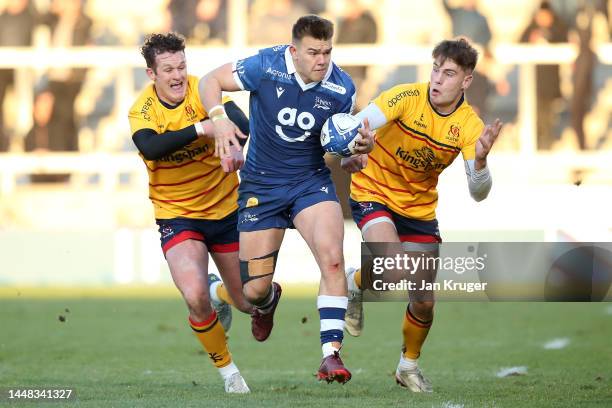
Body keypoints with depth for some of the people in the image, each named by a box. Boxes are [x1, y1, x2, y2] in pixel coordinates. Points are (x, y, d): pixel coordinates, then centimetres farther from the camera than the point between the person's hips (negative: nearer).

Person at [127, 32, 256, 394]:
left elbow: (238, 120, -30)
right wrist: (199, 129, -43)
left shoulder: (202, 90, -12)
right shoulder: (142, 110, -10)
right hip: (177, 217, -1)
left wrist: (235, 147, -52)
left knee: (251, 303, 8)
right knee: (195, 296, -25)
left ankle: (219, 293, 47)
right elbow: (151, 148, -31)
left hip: (226, 210, 1)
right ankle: (227, 370, 1)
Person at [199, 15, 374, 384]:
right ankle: (268, 301, 43)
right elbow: (211, 81, -7)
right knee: (253, 291, 2)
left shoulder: (342, 89, -11)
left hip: (312, 180, 1)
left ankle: (331, 353, -21)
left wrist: (362, 146, -19)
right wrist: (219, 118, -26)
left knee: (332, 259, -26)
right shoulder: (267, 66, -18)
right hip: (261, 185, -1)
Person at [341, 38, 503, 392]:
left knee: (424, 302, 5)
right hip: (373, 194, -4)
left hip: (420, 209, 4)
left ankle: (409, 365, 34)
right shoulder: (407, 97, -21)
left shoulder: (470, 126, -13)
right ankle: (354, 283, 6)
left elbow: (478, 193, -18)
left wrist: (480, 160, -39)